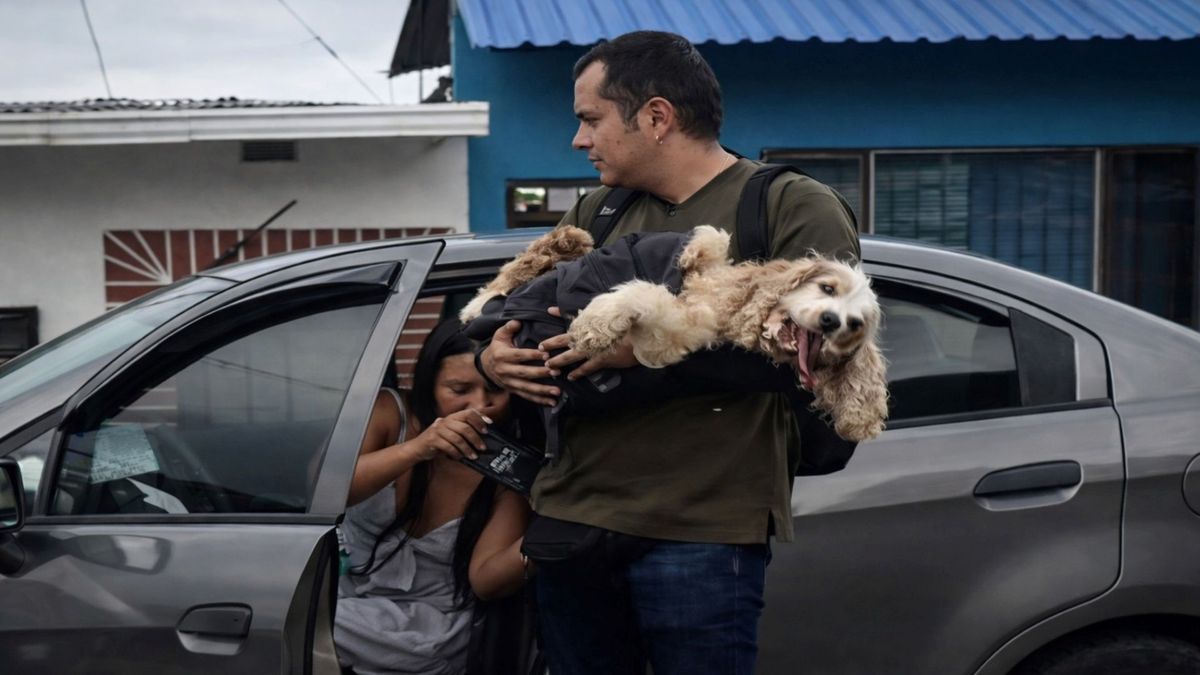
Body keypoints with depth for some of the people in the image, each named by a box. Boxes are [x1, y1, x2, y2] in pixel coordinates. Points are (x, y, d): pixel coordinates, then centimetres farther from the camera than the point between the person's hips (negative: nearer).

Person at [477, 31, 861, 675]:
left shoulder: (796, 207, -2)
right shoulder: (596, 212, 17)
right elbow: (510, 312, 23)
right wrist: (494, 357, -1)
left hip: (701, 533, -6)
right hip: (570, 515, 6)